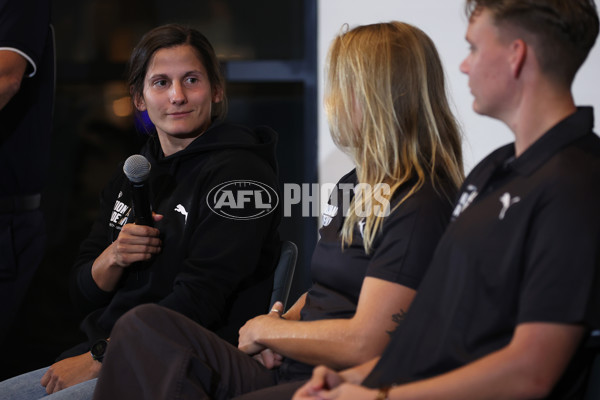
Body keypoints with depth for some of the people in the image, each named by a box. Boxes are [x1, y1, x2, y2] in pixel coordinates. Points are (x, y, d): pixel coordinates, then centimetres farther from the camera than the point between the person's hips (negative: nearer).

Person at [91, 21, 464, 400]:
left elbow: (362, 343, -18)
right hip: (283, 369, 9)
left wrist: (266, 331, -3)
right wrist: (284, 321, 4)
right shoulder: (352, 186, 19)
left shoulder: (420, 205, -13)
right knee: (143, 325, -13)